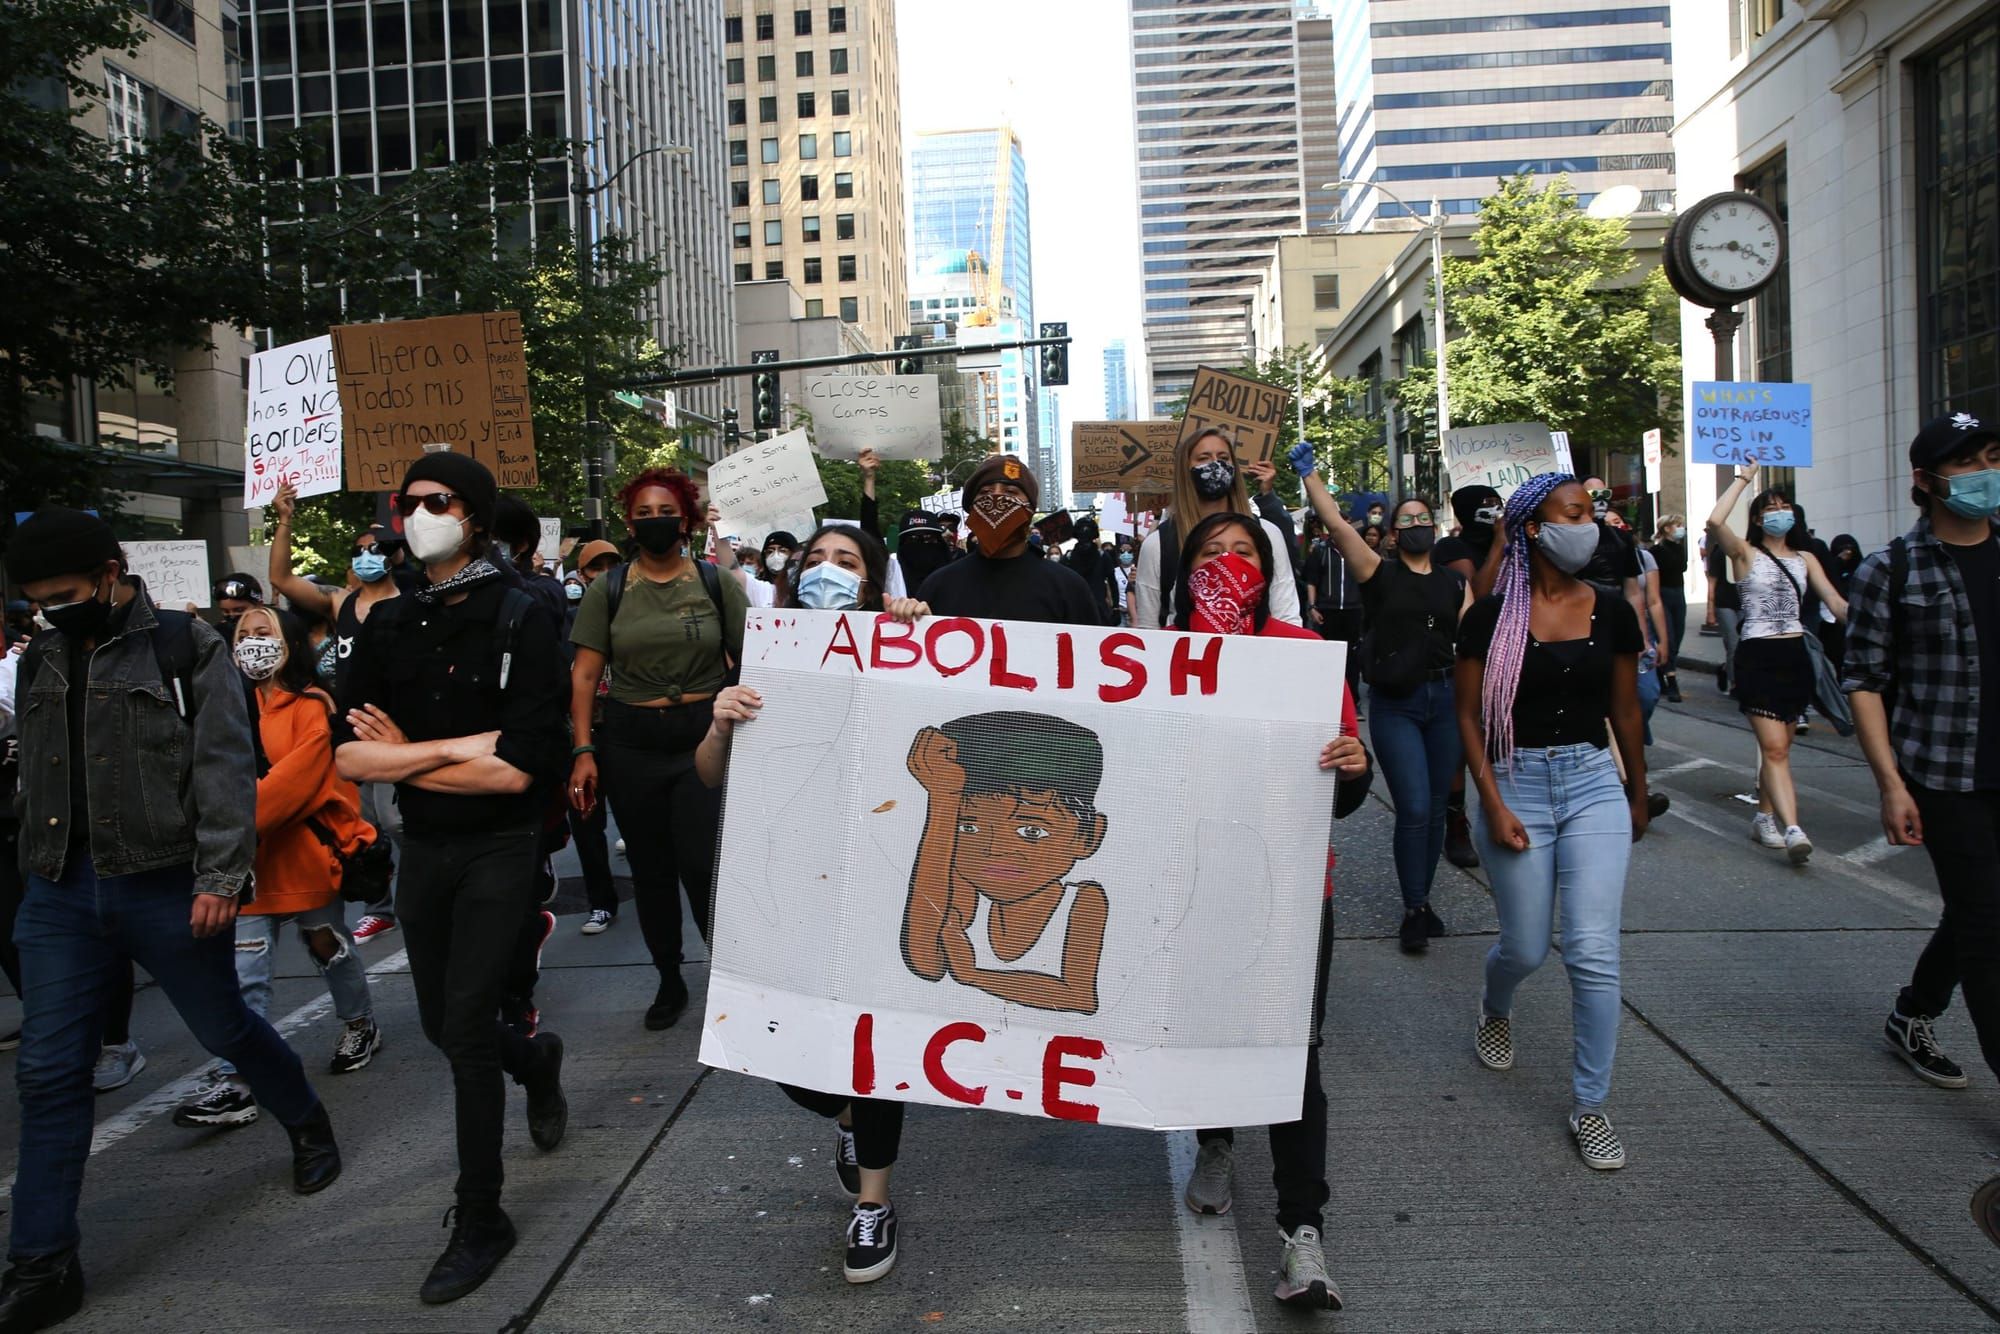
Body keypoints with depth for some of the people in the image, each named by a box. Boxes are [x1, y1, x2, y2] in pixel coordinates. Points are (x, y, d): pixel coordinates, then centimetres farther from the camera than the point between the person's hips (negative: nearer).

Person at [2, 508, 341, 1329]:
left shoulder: (188, 648, -6)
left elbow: (224, 770, -11)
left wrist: (220, 878, -17)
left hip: (166, 885, -5)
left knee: (225, 1029, 9)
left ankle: (310, 1129, 37)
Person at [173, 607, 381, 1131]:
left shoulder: (311, 707, -8)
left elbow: (297, 775, -18)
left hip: (304, 853, -4)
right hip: (247, 859, 4)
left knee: (329, 946, 15)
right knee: (242, 973, -1)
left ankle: (360, 1025, 37)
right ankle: (235, 1084, -1)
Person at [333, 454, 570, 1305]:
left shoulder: (520, 622, -12)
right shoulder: (390, 626, 3)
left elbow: (519, 767, -20)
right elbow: (347, 755, -4)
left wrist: (403, 755, -10)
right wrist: (456, 747, -17)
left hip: (499, 849, -5)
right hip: (422, 847, 6)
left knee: (465, 1028, -7)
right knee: (443, 1025, 16)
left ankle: (480, 1222, 10)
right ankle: (537, 1059, 50)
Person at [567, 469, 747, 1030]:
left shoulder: (716, 582, 1)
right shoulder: (608, 590, 4)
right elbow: (585, 674, 3)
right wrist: (584, 750, -6)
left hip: (704, 736, -2)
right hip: (629, 742, 2)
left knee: (704, 867, -8)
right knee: (650, 869, 12)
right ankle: (669, 980, 28)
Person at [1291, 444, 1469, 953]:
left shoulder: (1455, 585, 10)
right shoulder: (1380, 573, -1)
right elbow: (1336, 523, -12)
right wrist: (1309, 473, -13)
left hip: (1443, 700, 4)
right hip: (1394, 704, -4)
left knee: (1436, 810, 9)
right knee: (1414, 809, -9)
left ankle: (1422, 901, 25)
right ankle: (1414, 912, 3)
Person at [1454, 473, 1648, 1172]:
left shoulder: (1611, 610, 2)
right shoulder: (1493, 614, -6)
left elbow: (1625, 710, 12)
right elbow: (1469, 715, -4)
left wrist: (1638, 796, 20)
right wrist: (1493, 803, -11)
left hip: (1593, 783, 2)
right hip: (1516, 781, -2)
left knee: (1593, 952, -6)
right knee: (1527, 948, 8)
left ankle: (1590, 1106, 9)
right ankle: (1494, 1011, 45)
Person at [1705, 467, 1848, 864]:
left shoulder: (1805, 560, 14)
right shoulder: (1746, 553, 1)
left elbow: (1836, 602, 5)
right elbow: (1715, 522, -19)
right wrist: (1742, 479, -9)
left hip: (1796, 656, 5)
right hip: (1758, 657, -5)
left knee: (1778, 747, 10)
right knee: (1774, 747, -13)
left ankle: (1764, 818, 22)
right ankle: (1792, 829, -21)